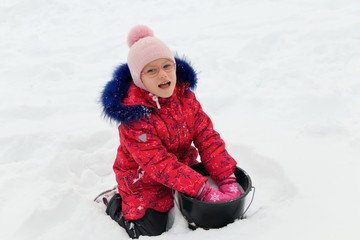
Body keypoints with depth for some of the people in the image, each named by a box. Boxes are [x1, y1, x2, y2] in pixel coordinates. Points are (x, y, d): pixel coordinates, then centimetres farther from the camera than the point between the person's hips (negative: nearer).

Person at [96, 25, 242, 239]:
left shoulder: (184, 95, -14)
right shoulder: (134, 116, -32)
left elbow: (207, 137, -13)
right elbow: (161, 165, -34)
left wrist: (228, 179, -21)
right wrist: (205, 192, -38)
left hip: (182, 167, 6)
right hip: (145, 181, -6)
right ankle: (114, 201, 23)